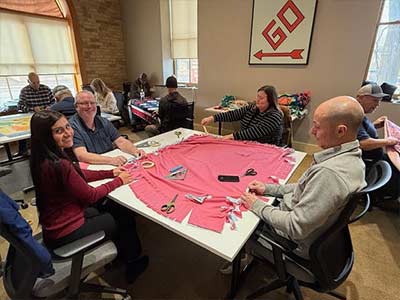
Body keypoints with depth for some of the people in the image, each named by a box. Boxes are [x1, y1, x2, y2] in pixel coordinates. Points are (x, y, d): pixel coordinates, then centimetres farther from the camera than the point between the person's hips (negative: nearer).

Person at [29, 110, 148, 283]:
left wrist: (111, 173, 0)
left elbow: (79, 175, 7)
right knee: (126, 217, 9)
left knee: (115, 208, 20)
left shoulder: (44, 159, -3)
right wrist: (119, 181, -11)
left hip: (54, 224, 8)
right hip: (66, 232, -8)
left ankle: (120, 255, 40)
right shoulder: (59, 165, -33)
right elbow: (89, 196, -23)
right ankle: (133, 265, 34)